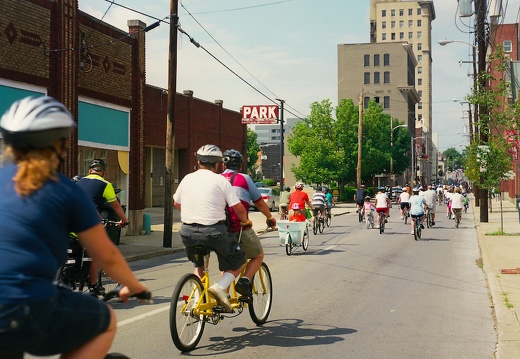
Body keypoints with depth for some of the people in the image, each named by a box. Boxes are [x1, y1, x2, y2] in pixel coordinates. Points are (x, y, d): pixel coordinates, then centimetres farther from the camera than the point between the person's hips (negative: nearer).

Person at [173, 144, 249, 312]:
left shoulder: (187, 179, 10)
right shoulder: (220, 180, -4)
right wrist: (245, 221, 14)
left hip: (187, 232, 5)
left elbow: (176, 203, 23)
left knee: (198, 264, 31)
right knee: (237, 263, 15)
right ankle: (221, 286, -9)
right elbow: (238, 207, -6)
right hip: (213, 232, -5)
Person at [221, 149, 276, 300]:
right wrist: (269, 217, 25)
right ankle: (245, 280, -5)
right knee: (258, 255, 17)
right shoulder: (244, 179, 2)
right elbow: (259, 202, 8)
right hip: (240, 229, -4)